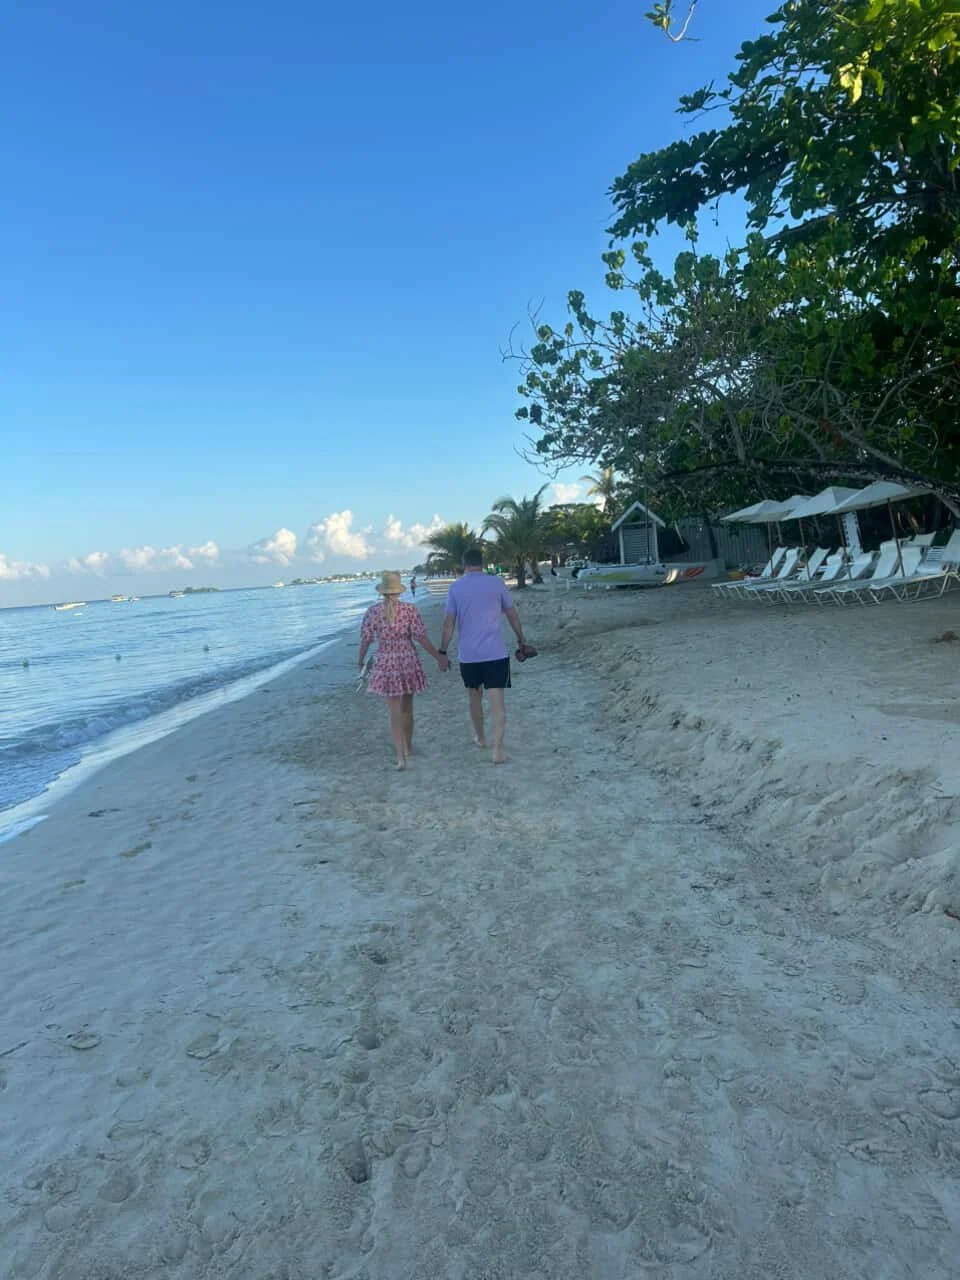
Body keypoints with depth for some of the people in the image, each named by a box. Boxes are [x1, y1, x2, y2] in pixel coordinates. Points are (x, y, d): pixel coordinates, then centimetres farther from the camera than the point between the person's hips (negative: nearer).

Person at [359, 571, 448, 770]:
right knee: (407, 707, 18)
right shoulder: (410, 610, -7)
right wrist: (439, 657, -1)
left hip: (385, 664, -1)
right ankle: (408, 747, 36)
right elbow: (421, 638, -10)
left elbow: (365, 639, 0)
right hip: (408, 662, 1)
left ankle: (401, 756, -6)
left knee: (394, 711, 2)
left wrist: (360, 660, 17)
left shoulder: (372, 611, -6)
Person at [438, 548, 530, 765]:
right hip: (496, 654, -1)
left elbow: (448, 624, -3)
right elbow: (513, 616, 6)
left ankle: (480, 737, 39)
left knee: (474, 696, 22)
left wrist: (442, 652, 6)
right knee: (497, 702, -2)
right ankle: (497, 750, -9)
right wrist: (522, 641, 18)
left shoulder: (455, 588, -1)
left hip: (468, 655, 1)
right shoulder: (497, 583, 0)